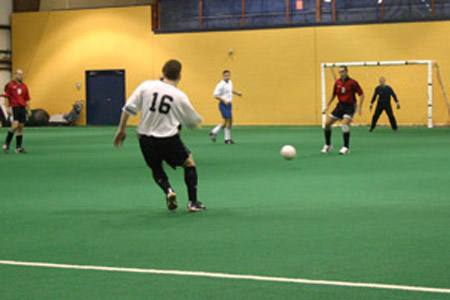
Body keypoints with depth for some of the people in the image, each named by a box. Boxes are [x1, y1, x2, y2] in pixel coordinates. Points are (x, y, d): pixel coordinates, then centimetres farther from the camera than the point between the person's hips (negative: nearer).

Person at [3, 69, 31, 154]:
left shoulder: (24, 86, 12)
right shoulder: (10, 85, 0)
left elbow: (27, 99, 16)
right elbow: (6, 98, -1)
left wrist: (29, 110, 10)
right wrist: (8, 108, -10)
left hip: (22, 108, 5)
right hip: (14, 108, -5)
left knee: (21, 128, 4)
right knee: (15, 125, -17)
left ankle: (18, 147, 8)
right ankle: (6, 145, -4)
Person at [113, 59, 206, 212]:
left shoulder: (146, 86, -2)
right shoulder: (180, 97, -5)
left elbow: (128, 108, -4)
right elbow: (193, 122, 8)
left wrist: (121, 129, 7)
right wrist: (198, 121, 32)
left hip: (146, 139, 3)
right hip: (169, 140, -2)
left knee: (156, 169, 26)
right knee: (189, 163, 20)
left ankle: (168, 191, -3)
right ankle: (193, 202, 16)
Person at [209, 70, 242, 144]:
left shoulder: (230, 82, 10)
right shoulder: (221, 85, -16)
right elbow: (215, 95, -17)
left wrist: (237, 93, 17)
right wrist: (224, 100, -24)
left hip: (228, 104, 9)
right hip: (223, 104, -9)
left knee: (227, 122, 11)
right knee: (228, 120, -9)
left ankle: (214, 132, 20)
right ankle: (227, 139, 1)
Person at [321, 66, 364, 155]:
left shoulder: (352, 82, -13)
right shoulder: (337, 82, 2)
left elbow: (361, 94, -8)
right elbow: (333, 95, 17)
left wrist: (359, 107, -18)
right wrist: (327, 106, 11)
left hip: (350, 106, -6)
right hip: (340, 105, 6)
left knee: (345, 123, -29)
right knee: (327, 124, 0)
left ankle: (346, 147, -19)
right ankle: (328, 145, 19)